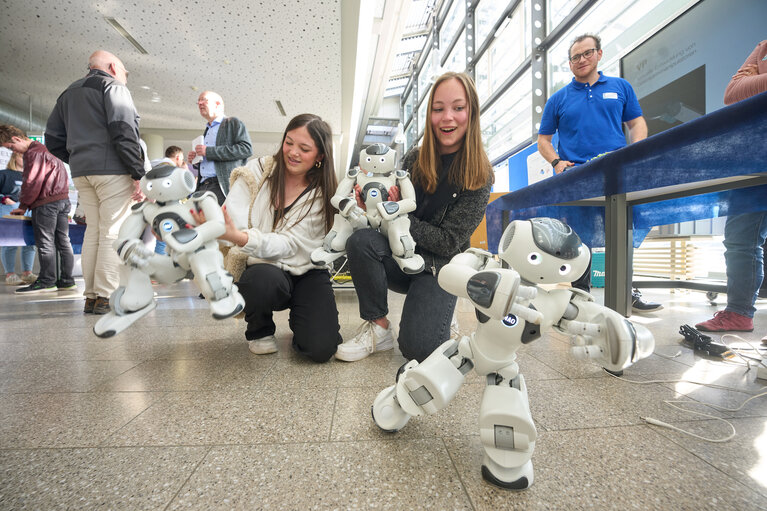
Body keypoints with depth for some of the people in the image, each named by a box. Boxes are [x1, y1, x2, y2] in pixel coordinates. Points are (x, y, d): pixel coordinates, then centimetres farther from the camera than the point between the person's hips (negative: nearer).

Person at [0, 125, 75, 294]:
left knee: (45, 242, -5)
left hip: (46, 202, -9)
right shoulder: (43, 149, 21)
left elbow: (32, 182, -12)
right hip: (63, 199, 9)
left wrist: (23, 206, -4)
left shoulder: (33, 153, -9)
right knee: (63, 241, 7)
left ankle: (47, 281, -1)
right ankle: (66, 280, 9)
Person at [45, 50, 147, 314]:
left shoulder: (68, 94, 24)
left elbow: (53, 138, 19)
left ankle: (90, 297, 10)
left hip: (80, 173, 7)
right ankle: (105, 297, -9)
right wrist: (139, 173, -16)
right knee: (113, 233, -7)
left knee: (93, 231, 9)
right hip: (112, 170, -7)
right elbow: (124, 131, -15)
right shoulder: (113, 87, 1)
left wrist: (76, 159, 22)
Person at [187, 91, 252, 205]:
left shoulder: (233, 123, 5)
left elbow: (246, 149, -13)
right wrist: (195, 160, 10)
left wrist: (209, 151, -13)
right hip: (202, 187, 7)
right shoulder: (207, 130, 28)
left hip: (221, 187, -7)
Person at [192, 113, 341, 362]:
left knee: (320, 348, -20)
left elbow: (289, 244, -20)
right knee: (264, 278, -37)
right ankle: (259, 331, 0)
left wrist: (240, 237, -38)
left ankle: (298, 320, 19)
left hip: (307, 273, 0)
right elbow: (231, 221, -14)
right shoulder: (257, 171, -3)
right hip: (262, 270, 1)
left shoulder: (322, 193, -7)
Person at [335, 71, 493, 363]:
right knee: (360, 241, -28)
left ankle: (439, 320, 18)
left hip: (439, 267, -3)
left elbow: (448, 242, -14)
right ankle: (378, 328, -10)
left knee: (416, 348, -20)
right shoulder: (414, 159, -1)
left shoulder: (480, 176, -10)